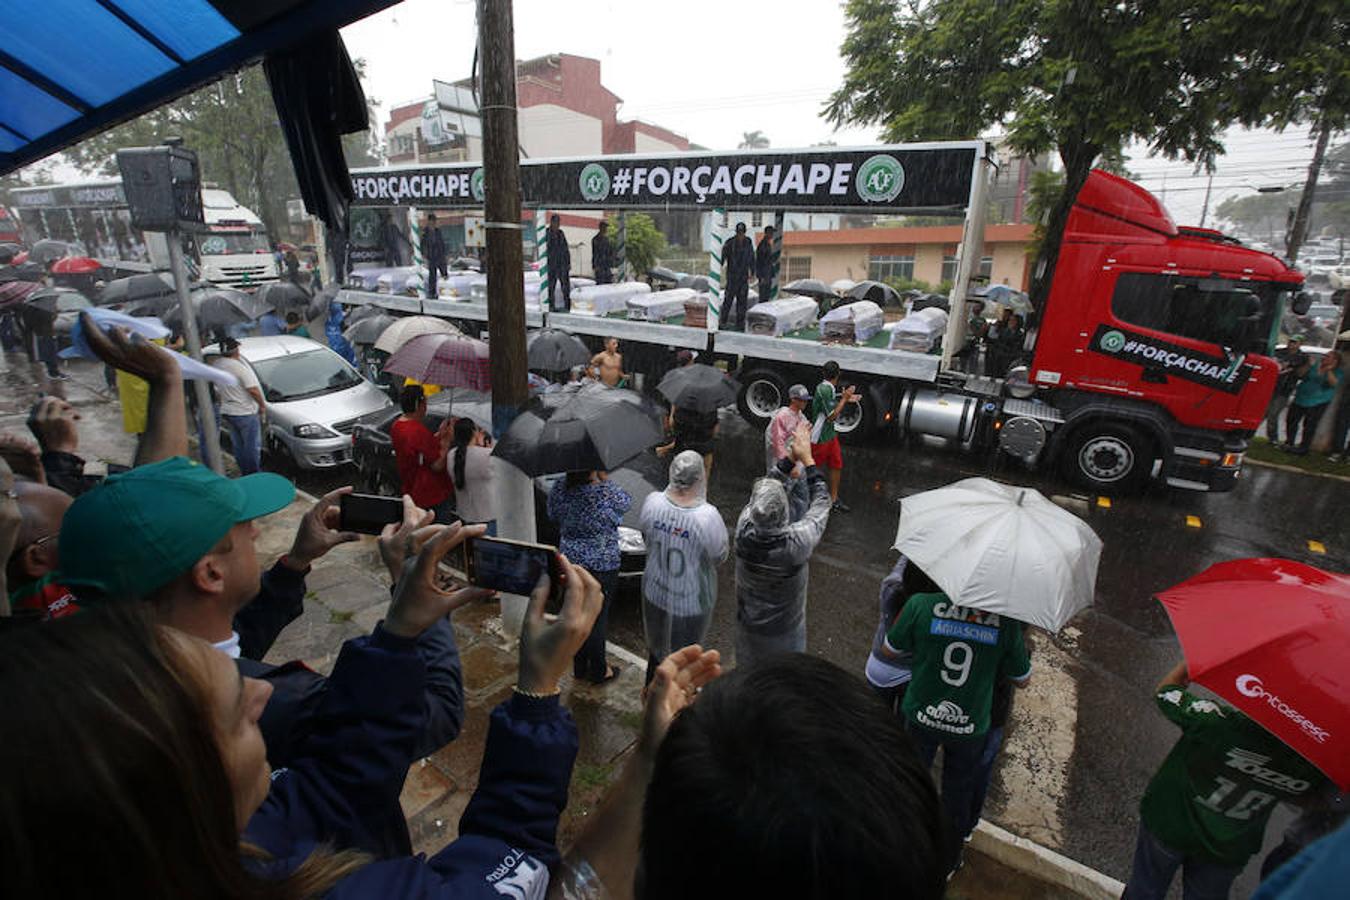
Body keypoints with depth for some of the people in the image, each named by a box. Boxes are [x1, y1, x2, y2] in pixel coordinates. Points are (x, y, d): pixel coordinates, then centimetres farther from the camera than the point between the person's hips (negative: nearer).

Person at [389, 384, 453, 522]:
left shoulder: (396, 426, 4)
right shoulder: (419, 431, -25)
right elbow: (437, 465, -22)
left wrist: (439, 434, 8)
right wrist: (446, 440, -12)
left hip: (410, 493, 10)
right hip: (433, 496, -9)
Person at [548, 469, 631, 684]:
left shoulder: (559, 487, -7)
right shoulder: (605, 492, -23)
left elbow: (553, 515, 7)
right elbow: (626, 502, -3)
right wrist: (604, 478, -5)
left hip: (570, 563, 5)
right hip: (601, 566, -5)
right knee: (597, 618, 9)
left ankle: (579, 668, 34)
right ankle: (599, 671, 25)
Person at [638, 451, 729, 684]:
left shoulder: (652, 502, -21)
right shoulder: (708, 516, -32)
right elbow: (720, 558, -15)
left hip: (654, 594, 4)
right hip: (691, 602, -4)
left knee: (656, 646, 30)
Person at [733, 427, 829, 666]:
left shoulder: (744, 532, -30)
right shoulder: (798, 541, -36)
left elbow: (761, 498, -9)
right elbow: (821, 503, -17)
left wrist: (790, 458, -3)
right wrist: (806, 457, -10)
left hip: (750, 625, 2)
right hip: (785, 628, -2)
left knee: (749, 673, 28)